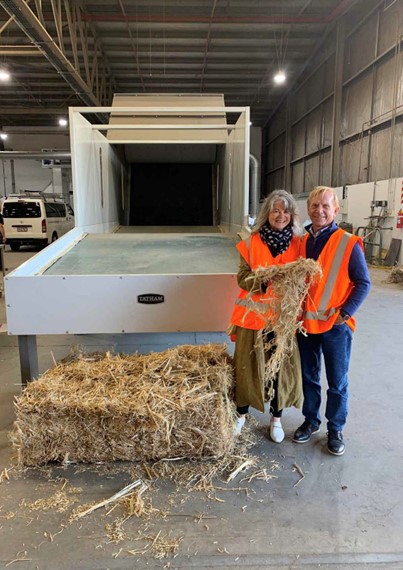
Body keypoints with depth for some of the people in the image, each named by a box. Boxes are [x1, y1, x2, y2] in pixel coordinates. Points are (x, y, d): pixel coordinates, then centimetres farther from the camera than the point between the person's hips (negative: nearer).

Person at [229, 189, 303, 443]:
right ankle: (242, 413, 33)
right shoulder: (252, 243, -2)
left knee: (283, 367, 9)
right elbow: (242, 278, -4)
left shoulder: (298, 244, 1)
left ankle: (276, 418, 31)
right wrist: (262, 279, -24)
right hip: (254, 315, -1)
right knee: (248, 366, 9)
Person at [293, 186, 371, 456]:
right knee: (309, 377, 17)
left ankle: (335, 429, 29)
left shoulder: (348, 243, -10)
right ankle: (311, 421, 36)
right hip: (306, 323, 4)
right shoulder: (301, 242, 3)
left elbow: (363, 283, -7)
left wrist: (344, 313, -14)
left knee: (337, 382, 10)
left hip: (335, 326, -3)